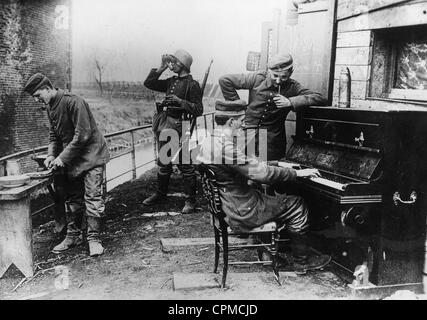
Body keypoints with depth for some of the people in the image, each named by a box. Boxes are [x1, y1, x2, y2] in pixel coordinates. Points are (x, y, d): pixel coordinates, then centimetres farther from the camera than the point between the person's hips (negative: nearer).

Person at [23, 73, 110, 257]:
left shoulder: (73, 102, -20)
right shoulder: (50, 107, 8)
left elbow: (83, 135, -24)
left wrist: (63, 158, -20)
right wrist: (51, 154, -2)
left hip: (91, 155, -8)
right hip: (71, 160, 8)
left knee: (93, 199, -8)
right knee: (73, 199, 13)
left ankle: (94, 238, 1)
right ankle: (73, 236, 24)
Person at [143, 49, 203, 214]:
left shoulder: (192, 85, -7)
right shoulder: (171, 82, 14)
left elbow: (198, 110, -13)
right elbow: (148, 83, 18)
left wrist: (180, 101, -22)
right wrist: (161, 68, 10)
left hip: (179, 127, -7)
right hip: (164, 126, 7)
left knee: (185, 165, -2)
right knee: (163, 163, 18)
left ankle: (190, 200, 7)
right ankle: (160, 194, 33)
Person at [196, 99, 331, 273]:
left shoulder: (209, 141, 6)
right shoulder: (227, 147, -27)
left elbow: (249, 164, 15)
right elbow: (262, 173, -26)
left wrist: (277, 164, 15)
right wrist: (297, 173, -13)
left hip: (222, 208, 10)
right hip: (241, 213, -10)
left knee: (276, 196, 26)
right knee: (297, 205, 1)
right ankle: (302, 261, 15)